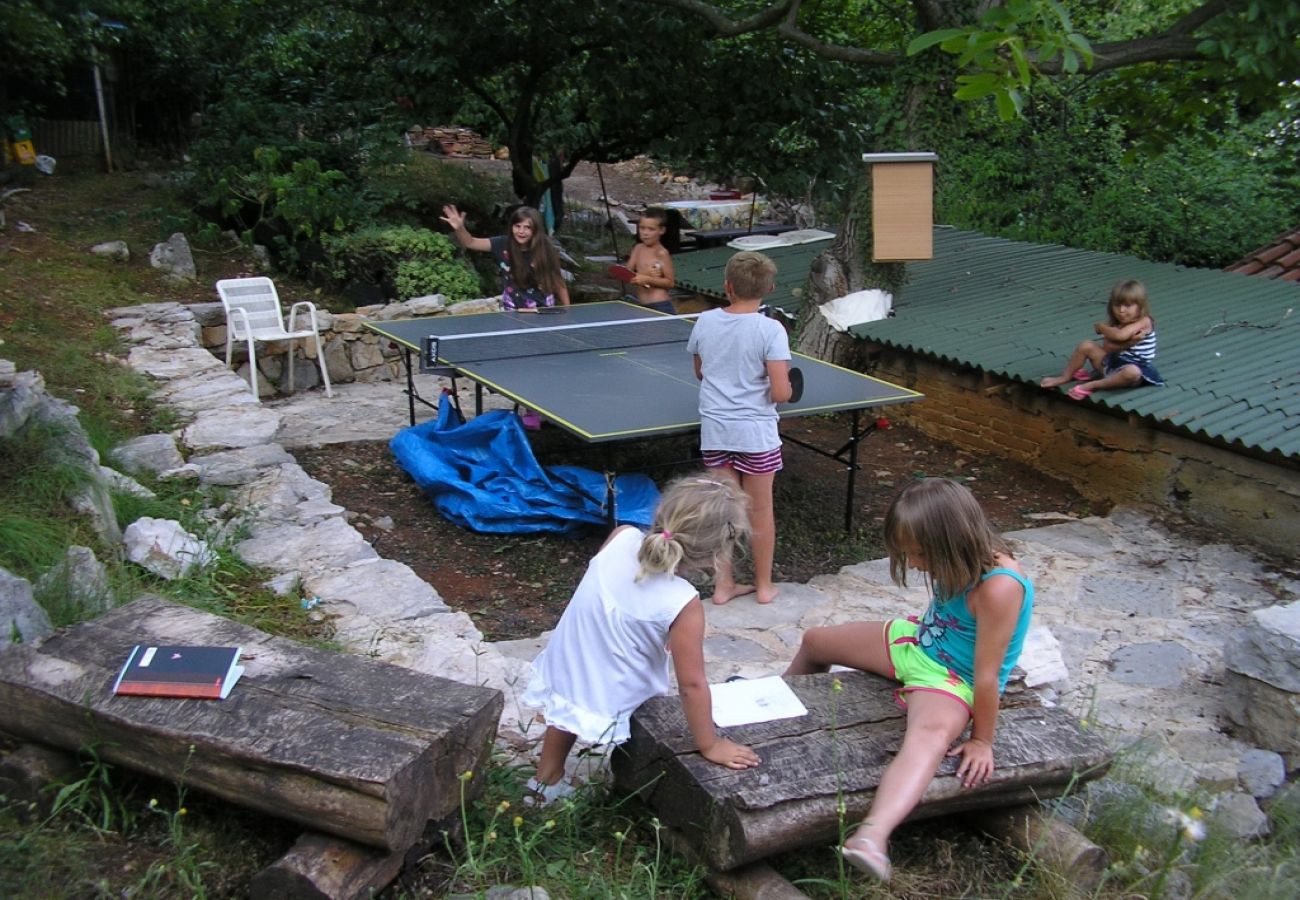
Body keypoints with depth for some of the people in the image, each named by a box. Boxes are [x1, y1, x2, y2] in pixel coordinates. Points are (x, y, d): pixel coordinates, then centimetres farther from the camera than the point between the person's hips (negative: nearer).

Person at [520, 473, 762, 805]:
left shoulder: (622, 538, -17)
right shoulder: (683, 605, -30)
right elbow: (691, 684, -22)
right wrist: (710, 745, -8)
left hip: (559, 674, 6)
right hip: (602, 708, -6)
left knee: (569, 705, 34)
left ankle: (547, 783, 52)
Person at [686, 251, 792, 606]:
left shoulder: (705, 322, 0)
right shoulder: (770, 330, -14)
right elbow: (780, 393, -17)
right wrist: (784, 386, 4)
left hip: (715, 430, 3)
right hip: (756, 430, -3)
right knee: (760, 511, 11)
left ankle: (723, 584, 20)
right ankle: (764, 586, 25)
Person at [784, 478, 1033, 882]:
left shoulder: (998, 587, -34)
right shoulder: (960, 562, -12)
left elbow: (987, 674, -27)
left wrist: (981, 741, -20)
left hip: (953, 681, -8)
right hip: (917, 643, 9)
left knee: (929, 735, -44)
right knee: (814, 641, 20)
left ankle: (872, 838, -70)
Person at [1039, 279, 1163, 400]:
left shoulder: (1144, 322, -16)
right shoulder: (1116, 323, 3)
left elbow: (1119, 335, -31)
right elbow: (1107, 347, -10)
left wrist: (1100, 326, -12)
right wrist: (1128, 342, -27)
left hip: (1137, 368, -6)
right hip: (1114, 363, 6)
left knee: (1131, 372, -42)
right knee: (1086, 346, -5)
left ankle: (1091, 385, -29)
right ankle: (1065, 377, 7)